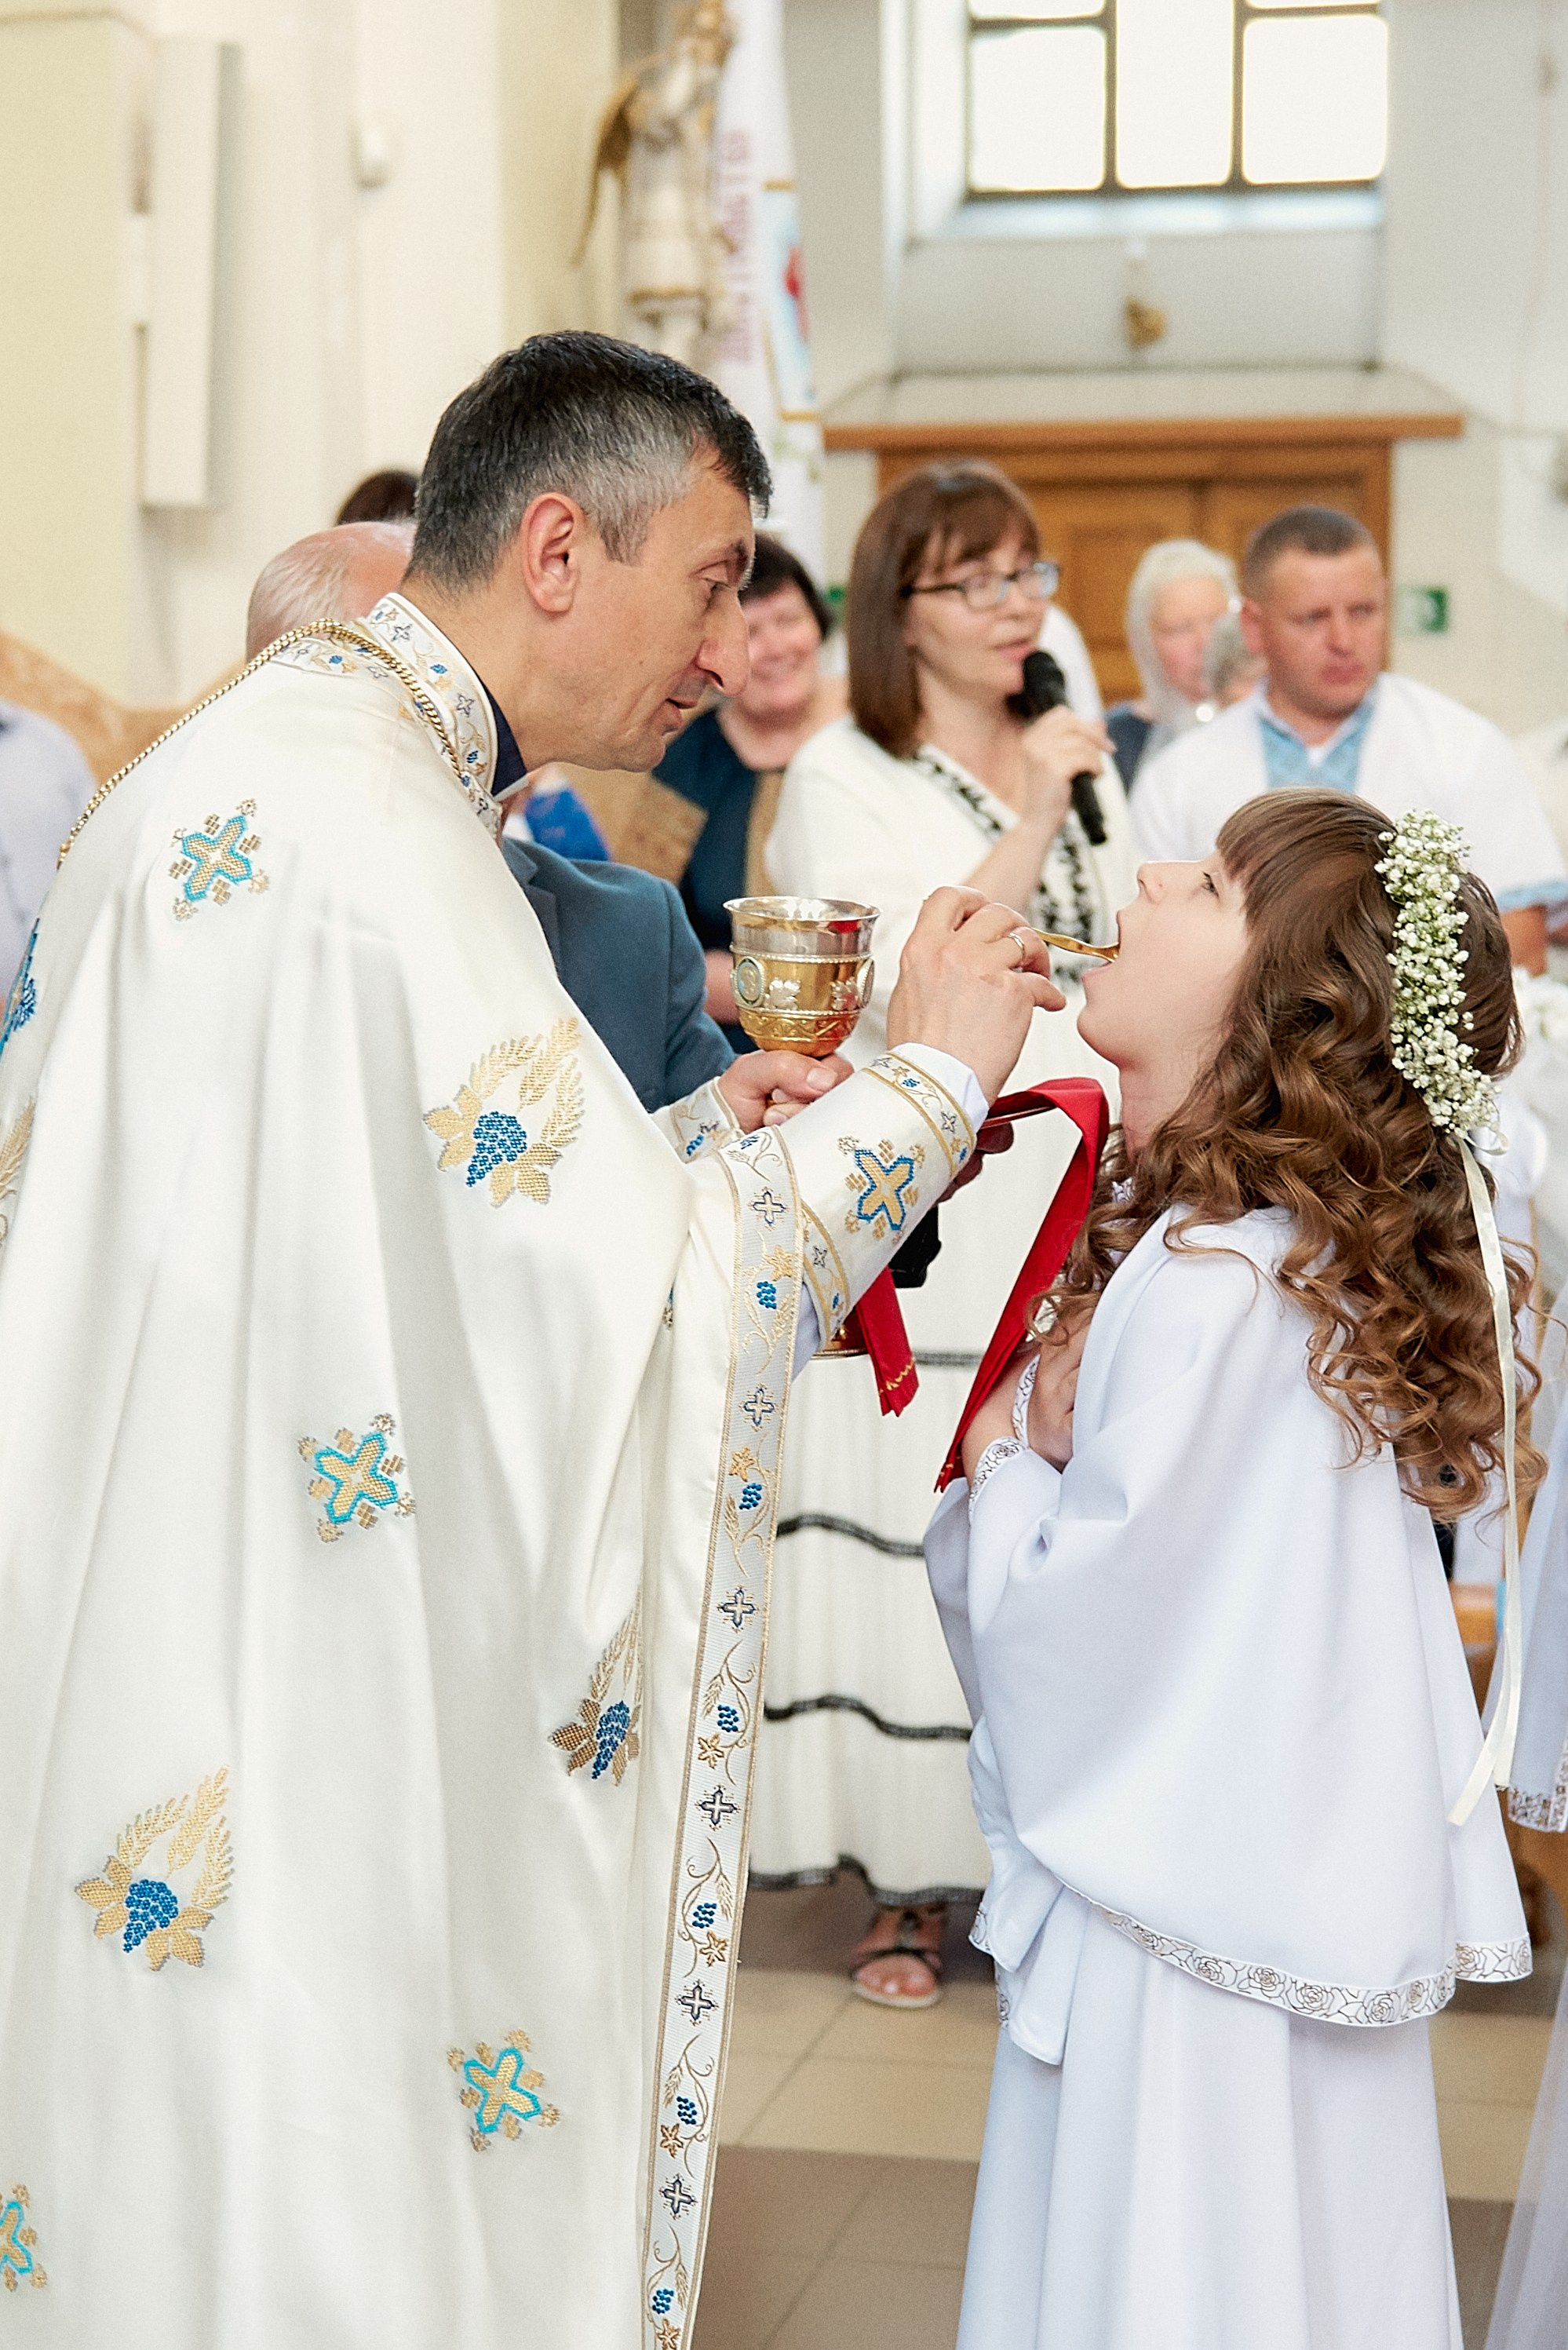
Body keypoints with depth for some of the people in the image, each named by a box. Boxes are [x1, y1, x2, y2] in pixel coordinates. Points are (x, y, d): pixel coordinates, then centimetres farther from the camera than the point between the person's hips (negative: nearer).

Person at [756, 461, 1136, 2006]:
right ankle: (908, 1880, 7)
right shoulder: (843, 776, -2)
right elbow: (898, 989, -14)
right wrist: (1027, 829, -16)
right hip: (914, 1229, -5)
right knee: (911, 1540, -4)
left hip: (1073, 1213, 5)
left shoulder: (1078, 762, 15)